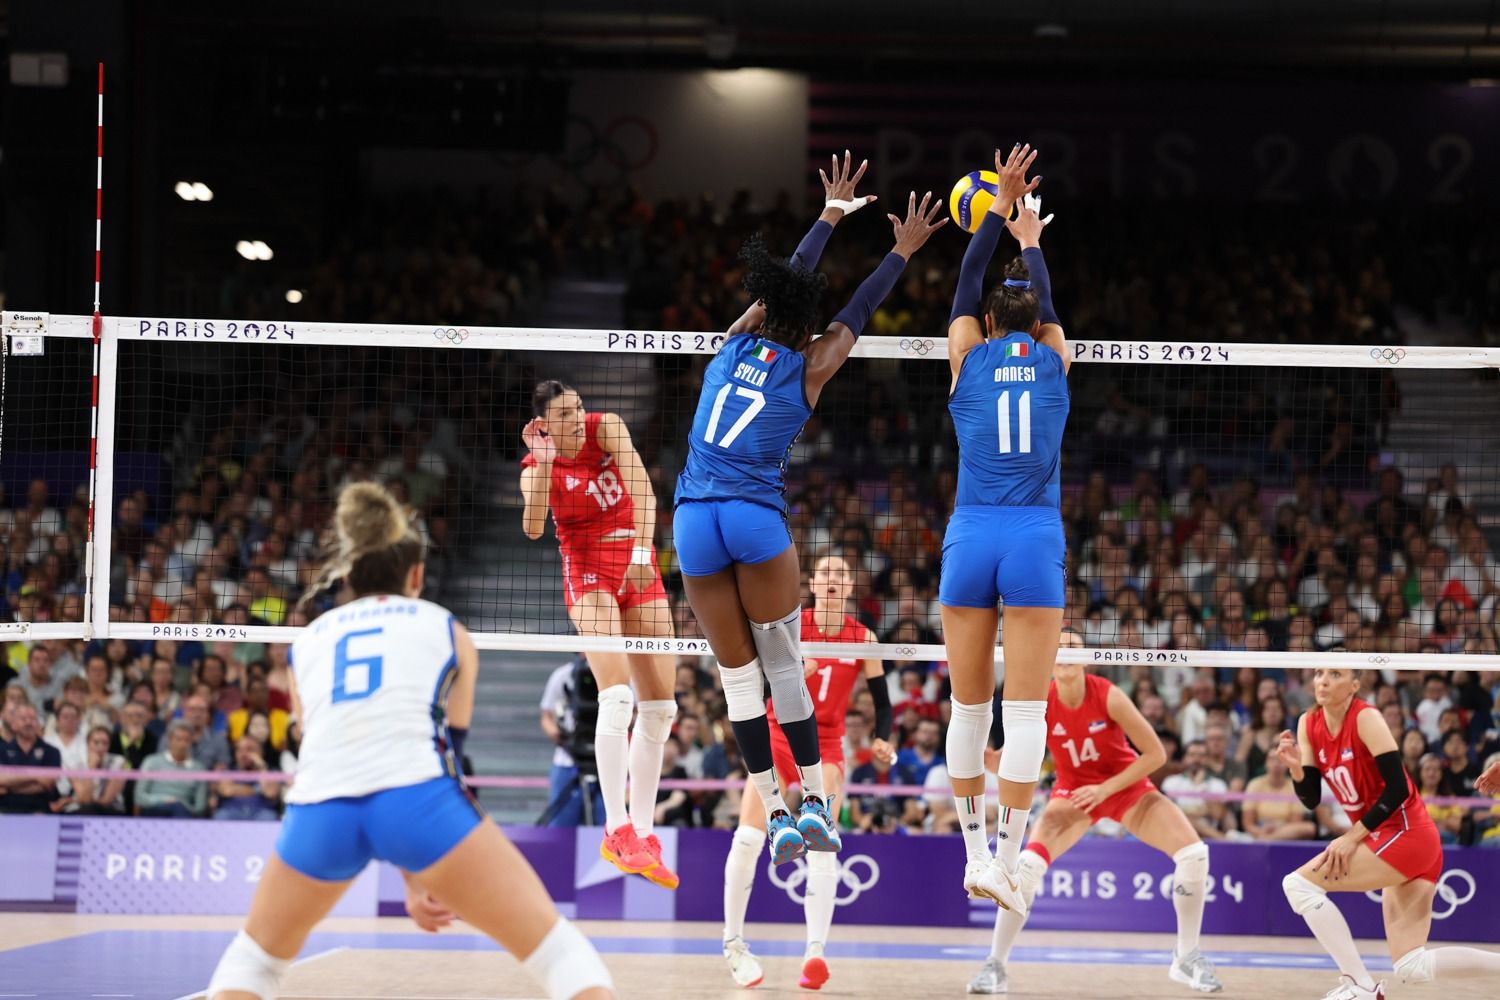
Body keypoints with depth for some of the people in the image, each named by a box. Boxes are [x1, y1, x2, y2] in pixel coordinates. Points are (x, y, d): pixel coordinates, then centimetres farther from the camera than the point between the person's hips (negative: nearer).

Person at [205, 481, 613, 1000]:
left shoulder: (308, 641, 29)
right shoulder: (445, 630, 23)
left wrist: (412, 882, 33)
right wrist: (429, 877, 30)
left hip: (319, 807, 2)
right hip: (417, 794, -2)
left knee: (257, 953, 29)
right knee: (555, 946, 8)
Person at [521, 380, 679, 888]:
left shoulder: (606, 427, -3)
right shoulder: (536, 463, -8)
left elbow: (643, 491, -12)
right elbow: (533, 527, -25)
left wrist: (642, 554, -25)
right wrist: (543, 460, -28)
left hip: (640, 570, 4)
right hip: (588, 572, -4)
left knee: (660, 708, 1)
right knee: (617, 696, -24)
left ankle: (643, 836, 7)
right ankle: (617, 830, -26)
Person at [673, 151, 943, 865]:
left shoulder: (737, 343, 12)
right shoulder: (808, 369, 6)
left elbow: (787, 280, 25)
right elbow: (857, 311, 19)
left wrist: (831, 215, 36)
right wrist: (903, 251, 30)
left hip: (694, 518, 3)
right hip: (757, 517, -3)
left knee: (738, 673, 4)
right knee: (784, 665, 5)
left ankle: (774, 814, 3)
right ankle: (814, 800, 2)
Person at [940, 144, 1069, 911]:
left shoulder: (969, 356, 7)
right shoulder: (1053, 359, 8)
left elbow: (967, 283, 23)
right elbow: (1044, 300, 29)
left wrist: (1001, 209, 31)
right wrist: (1030, 236, 45)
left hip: (970, 538, 1)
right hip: (1036, 539, -1)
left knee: (969, 706, 8)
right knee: (1025, 709, -4)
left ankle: (974, 854, 11)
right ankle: (1005, 862, -10)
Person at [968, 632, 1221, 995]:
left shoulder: (1107, 696, -24)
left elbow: (1155, 754, -17)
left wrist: (1106, 788, -24)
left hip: (1126, 785, 0)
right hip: (1074, 791, 0)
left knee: (1194, 853, -17)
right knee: (1028, 863, -25)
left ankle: (1187, 959, 3)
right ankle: (995, 965, -11)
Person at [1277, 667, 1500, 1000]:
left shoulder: (1365, 718, -15)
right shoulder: (1309, 725, 6)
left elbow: (1397, 788, -19)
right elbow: (1312, 798, 6)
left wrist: (1352, 837, -18)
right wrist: (1296, 768, -13)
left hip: (1406, 835, -8)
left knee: (1297, 884, -16)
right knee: (1412, 968, 5)